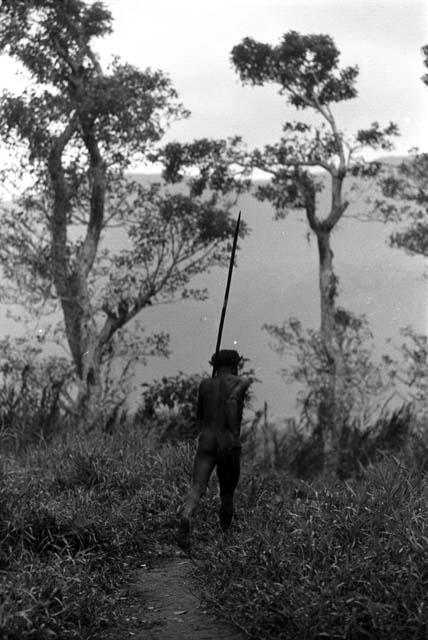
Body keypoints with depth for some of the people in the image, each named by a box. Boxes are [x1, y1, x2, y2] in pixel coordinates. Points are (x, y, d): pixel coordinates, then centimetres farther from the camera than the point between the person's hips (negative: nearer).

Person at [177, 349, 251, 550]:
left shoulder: (205, 384, 16)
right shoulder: (241, 381, 3)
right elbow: (231, 400, -19)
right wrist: (235, 433, -18)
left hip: (206, 442, 2)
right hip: (228, 444, -2)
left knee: (197, 488, -15)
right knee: (227, 495, 18)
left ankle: (185, 518, -45)